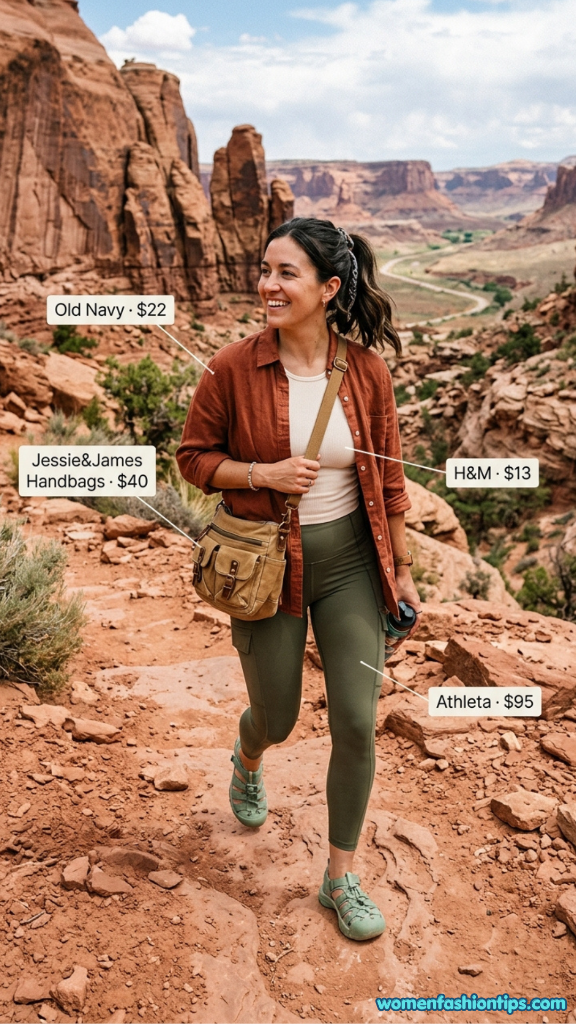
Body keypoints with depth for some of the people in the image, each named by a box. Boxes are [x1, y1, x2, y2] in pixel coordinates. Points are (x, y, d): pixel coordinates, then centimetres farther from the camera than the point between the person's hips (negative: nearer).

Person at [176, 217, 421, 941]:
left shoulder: (366, 370, -6)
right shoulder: (234, 368, -11)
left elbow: (387, 475, 2)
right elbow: (194, 457, -2)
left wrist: (402, 568, 5)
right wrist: (264, 474, -19)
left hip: (350, 560, 1)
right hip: (266, 565, -1)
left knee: (357, 724, 1)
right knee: (276, 719, 14)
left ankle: (340, 877, 25)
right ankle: (247, 761, 56)